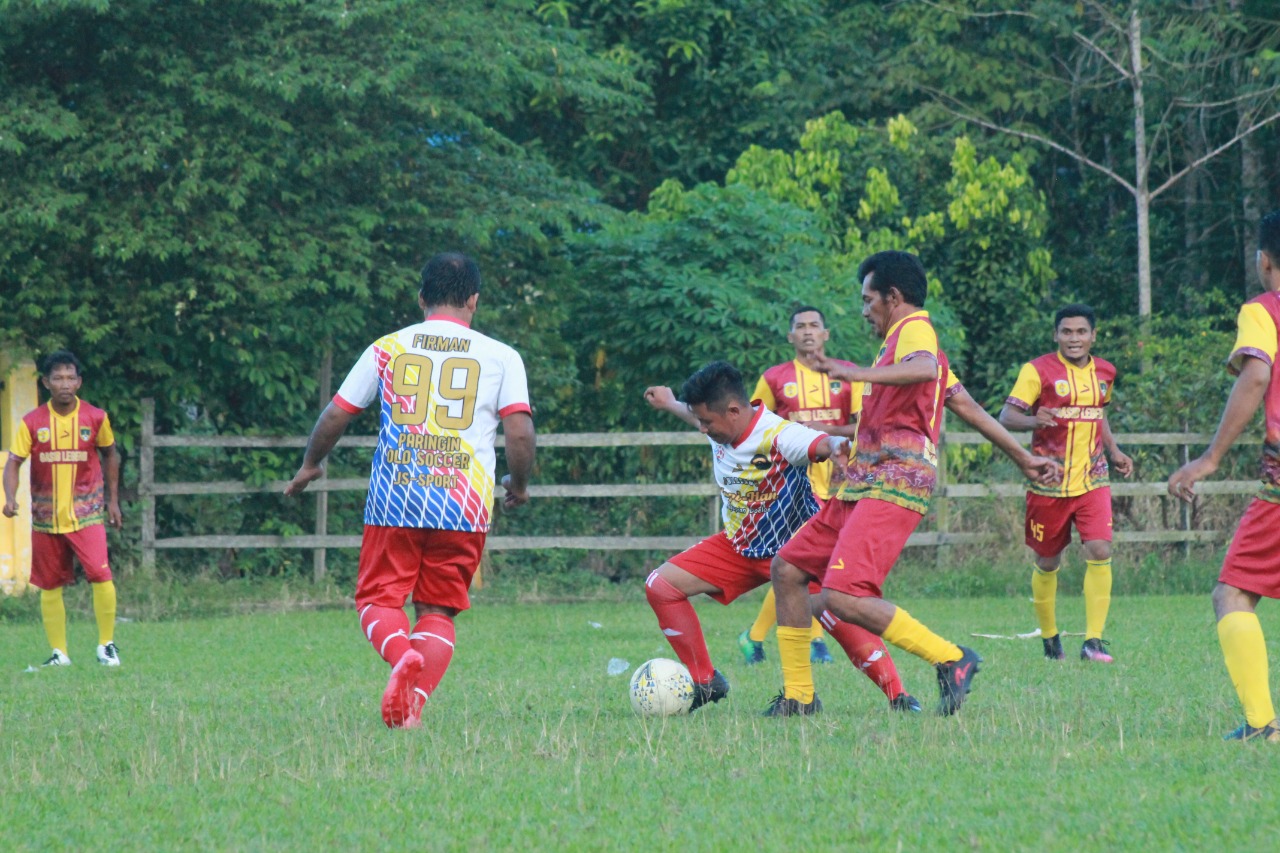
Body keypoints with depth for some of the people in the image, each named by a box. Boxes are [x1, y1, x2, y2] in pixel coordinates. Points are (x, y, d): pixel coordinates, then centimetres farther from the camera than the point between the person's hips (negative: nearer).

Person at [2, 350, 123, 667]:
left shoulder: (96, 418, -2)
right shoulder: (31, 423, -3)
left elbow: (110, 456, 13)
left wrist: (113, 500, 13)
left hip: (86, 512, -2)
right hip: (45, 516, 2)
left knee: (100, 575, -17)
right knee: (49, 586, 6)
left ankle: (106, 645, -3)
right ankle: (59, 653, 17)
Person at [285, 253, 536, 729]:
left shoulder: (387, 349, 7)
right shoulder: (501, 358, 4)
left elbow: (335, 415, 9)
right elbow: (520, 433, -4)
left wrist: (311, 465, 27)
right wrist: (519, 486, 15)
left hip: (394, 498, 0)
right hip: (463, 507, 0)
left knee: (378, 598, 9)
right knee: (438, 611, 11)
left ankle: (401, 653, -24)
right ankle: (414, 702, -10)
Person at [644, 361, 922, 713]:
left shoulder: (779, 436, -30)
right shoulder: (720, 427, -8)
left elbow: (822, 444, -50)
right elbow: (699, 416, 19)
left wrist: (843, 444, -74)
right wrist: (670, 405, 39)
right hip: (739, 546, 8)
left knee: (839, 620, -25)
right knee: (660, 585, 0)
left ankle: (898, 696, -11)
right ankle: (704, 683, 10)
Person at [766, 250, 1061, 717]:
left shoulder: (914, 329, -7)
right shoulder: (905, 337, 25)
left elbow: (926, 368, -32)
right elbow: (965, 404, 29)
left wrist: (863, 374, -49)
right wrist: (1023, 457, 32)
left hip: (893, 485, -11)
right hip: (865, 483, 11)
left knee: (843, 597, -24)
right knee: (788, 569, 11)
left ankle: (951, 660, -17)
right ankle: (798, 697, 15)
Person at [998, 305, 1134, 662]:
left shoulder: (1104, 372, 8)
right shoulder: (1038, 371, -8)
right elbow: (1006, 416, -13)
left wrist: (1114, 451, 14)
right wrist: (1034, 420, -33)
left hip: (1092, 481, 3)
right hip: (1048, 483, -3)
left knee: (1100, 552, -15)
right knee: (1047, 563, 7)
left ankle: (1093, 640, -11)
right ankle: (1049, 637, 28)